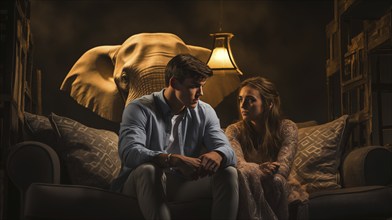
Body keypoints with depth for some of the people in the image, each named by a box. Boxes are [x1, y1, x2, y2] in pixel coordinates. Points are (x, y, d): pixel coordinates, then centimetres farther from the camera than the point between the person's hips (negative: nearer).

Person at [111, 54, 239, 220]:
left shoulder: (205, 112, 3)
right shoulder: (140, 109, -12)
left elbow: (228, 151, -7)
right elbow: (129, 152, -29)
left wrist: (216, 155, -34)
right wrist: (176, 160, -43)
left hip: (182, 184, 4)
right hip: (141, 183, -4)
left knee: (228, 172, -18)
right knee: (148, 169, -37)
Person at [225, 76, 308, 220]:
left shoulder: (287, 128, -2)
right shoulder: (235, 130, 0)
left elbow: (283, 166, -17)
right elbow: (238, 163, -19)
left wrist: (253, 174, -36)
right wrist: (259, 169, -42)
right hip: (247, 191, 0)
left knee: (275, 180, -35)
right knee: (245, 173, -34)